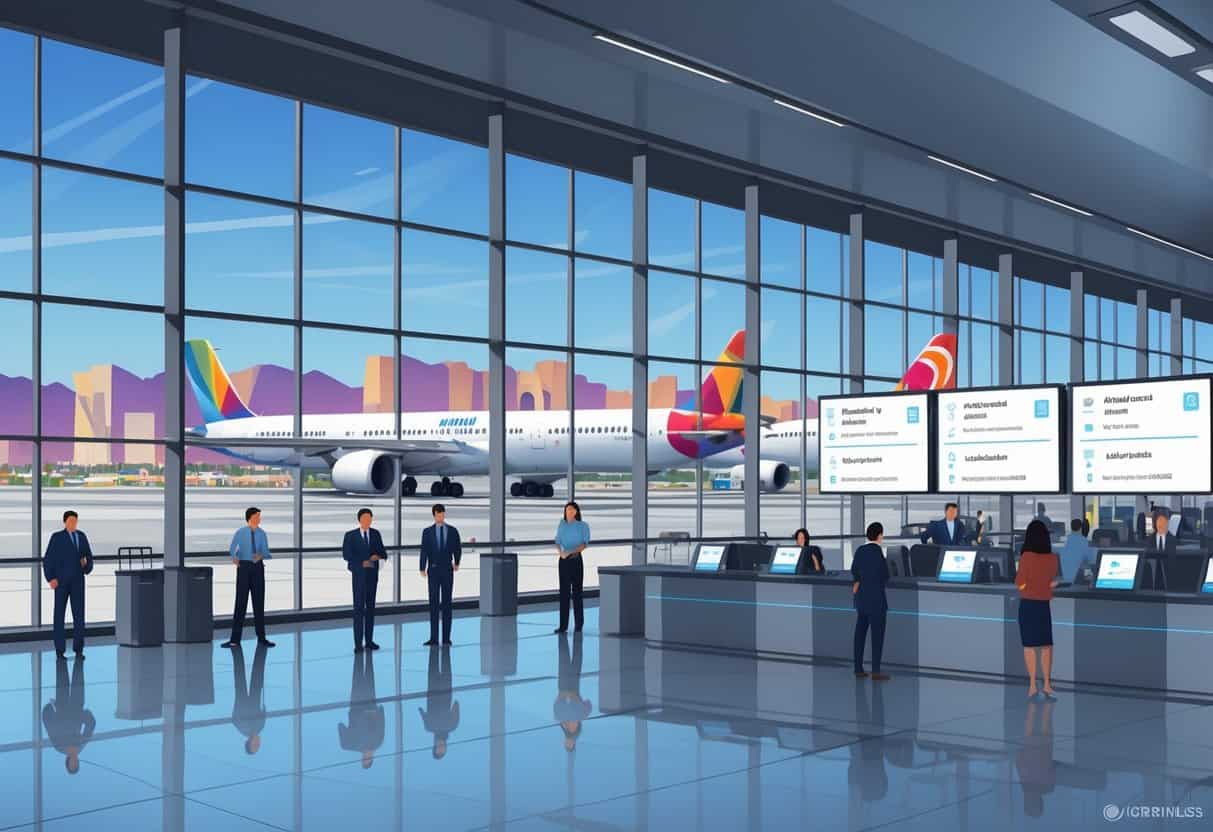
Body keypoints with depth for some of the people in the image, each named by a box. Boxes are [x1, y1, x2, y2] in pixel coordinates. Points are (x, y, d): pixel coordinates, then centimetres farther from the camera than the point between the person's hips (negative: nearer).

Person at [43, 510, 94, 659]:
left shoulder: (82, 536, 9)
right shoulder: (57, 537, -4)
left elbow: (88, 555, 13)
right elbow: (48, 559, -6)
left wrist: (86, 564, -10)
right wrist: (50, 579, -13)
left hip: (78, 580, 4)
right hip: (61, 580, -4)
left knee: (79, 614, -1)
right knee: (59, 614, 0)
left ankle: (78, 649, 5)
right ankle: (60, 650, 7)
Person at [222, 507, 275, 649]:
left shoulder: (261, 533, 4)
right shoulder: (240, 532, -3)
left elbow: (267, 553, 3)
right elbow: (232, 549, -2)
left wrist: (261, 555, -21)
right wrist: (234, 557, -24)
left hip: (258, 567, 2)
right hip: (244, 566, -2)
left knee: (259, 602, 6)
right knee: (241, 601, -5)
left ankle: (261, 638, 14)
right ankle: (235, 639, -1)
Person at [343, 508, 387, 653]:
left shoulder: (376, 534, 9)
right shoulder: (350, 535, -1)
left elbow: (382, 552, 7)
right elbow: (346, 554, -10)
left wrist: (378, 556, -16)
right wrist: (362, 562, -20)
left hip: (372, 574, 4)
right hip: (358, 574, -4)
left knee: (370, 607, 7)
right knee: (359, 607, -8)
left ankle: (369, 640, 12)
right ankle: (358, 643, -9)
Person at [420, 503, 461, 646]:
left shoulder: (453, 531, 4)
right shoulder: (427, 532, 2)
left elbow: (457, 549, 9)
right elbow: (424, 551, -6)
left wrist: (457, 563, -3)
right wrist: (422, 569, -16)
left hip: (447, 570, 1)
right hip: (433, 571, -1)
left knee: (447, 603, 3)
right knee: (434, 603, -2)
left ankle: (446, 637, 6)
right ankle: (434, 638, -1)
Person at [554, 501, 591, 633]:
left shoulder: (583, 525, -1)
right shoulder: (562, 525, 10)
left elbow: (584, 543, -9)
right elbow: (558, 542, 7)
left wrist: (571, 552, -23)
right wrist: (560, 552, -15)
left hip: (576, 560, -3)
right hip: (563, 560, 3)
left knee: (576, 591, 0)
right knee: (564, 592, 1)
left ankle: (578, 624, 9)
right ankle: (563, 625, 1)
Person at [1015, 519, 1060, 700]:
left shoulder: (1026, 556, -15)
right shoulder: (1053, 558, -3)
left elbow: (1020, 583, -9)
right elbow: (1053, 582, 9)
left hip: (1028, 604, -3)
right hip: (1046, 604, 3)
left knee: (1029, 645, 3)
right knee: (1046, 645, 12)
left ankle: (1033, 685, 1)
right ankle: (1047, 684, 12)